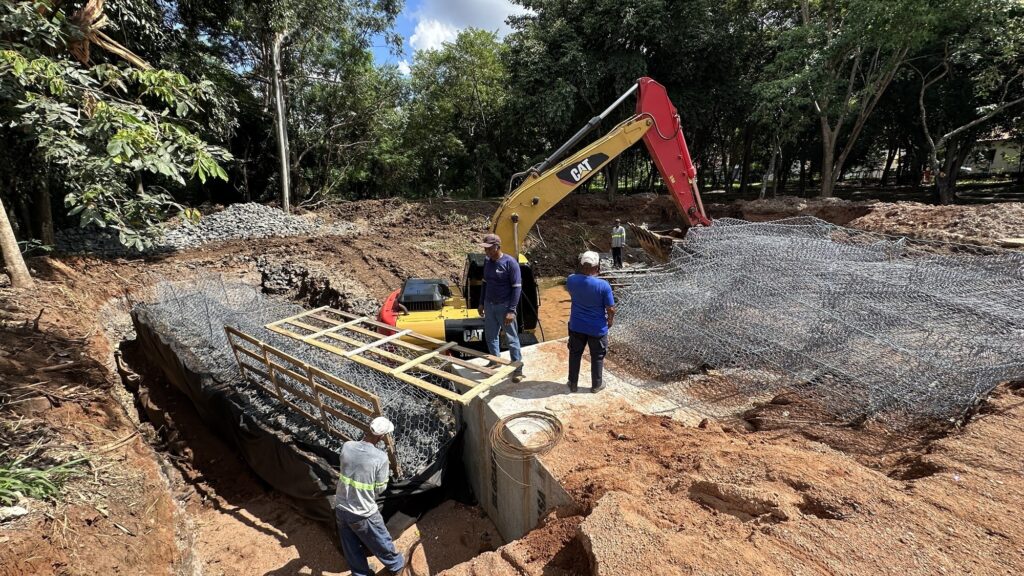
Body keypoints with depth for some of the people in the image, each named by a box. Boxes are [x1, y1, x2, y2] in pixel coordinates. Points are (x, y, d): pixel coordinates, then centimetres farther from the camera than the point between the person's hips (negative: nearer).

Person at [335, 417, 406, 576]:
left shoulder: (347, 446, -14)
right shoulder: (380, 457, -26)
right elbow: (380, 488, -12)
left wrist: (364, 439, 4)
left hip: (341, 508, 4)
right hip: (363, 514, -4)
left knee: (352, 550, 25)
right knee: (381, 544, 23)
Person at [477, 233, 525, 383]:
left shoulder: (510, 262, -16)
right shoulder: (487, 262, 4)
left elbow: (517, 287, -16)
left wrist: (511, 310, -19)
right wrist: (481, 303, 15)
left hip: (504, 306, -6)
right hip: (489, 305, 7)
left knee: (512, 338, 1)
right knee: (490, 336, 15)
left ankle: (518, 368, 11)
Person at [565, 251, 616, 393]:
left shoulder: (572, 280, -14)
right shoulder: (603, 285, -23)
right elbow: (611, 309, -14)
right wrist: (610, 320, 6)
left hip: (576, 326, 3)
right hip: (597, 328, -2)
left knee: (575, 354, 20)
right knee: (597, 357, 17)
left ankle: (573, 384, 31)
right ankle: (596, 385, 32)